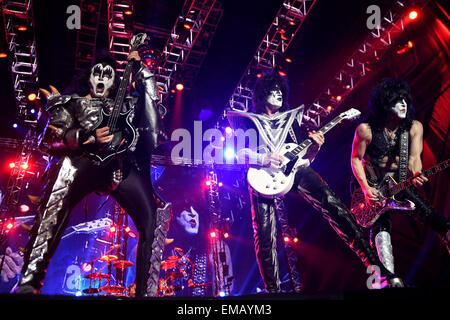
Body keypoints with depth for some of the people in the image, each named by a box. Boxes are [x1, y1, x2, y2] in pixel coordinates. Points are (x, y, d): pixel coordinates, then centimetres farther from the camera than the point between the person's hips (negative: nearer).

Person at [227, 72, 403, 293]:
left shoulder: (291, 119, 26)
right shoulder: (248, 120, 15)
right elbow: (233, 151, 1)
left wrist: (314, 146, -1)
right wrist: (263, 159, -14)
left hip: (293, 169, 2)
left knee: (333, 206, -16)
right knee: (265, 236, -11)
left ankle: (377, 267, -17)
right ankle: (273, 289, 5)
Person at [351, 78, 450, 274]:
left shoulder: (414, 127, -4)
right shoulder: (366, 130, -14)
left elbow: (414, 157, -7)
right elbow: (356, 159, -6)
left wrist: (416, 175, -32)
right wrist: (366, 189, -16)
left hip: (401, 184, 3)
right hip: (374, 186, -3)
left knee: (429, 214, -17)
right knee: (381, 228, -21)